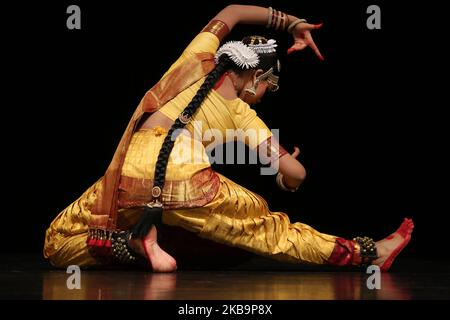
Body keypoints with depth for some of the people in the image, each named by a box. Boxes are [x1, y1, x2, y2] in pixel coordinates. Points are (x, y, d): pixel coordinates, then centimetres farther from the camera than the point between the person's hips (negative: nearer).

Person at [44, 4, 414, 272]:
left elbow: (231, 11, 42)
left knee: (59, 243, 17)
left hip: (130, 179, 2)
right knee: (269, 228, 17)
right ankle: (367, 253, 18)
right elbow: (295, 172, 12)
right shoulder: (241, 114, 16)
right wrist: (286, 186, 36)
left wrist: (292, 23, 46)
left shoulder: (197, 59, 22)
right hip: (187, 183, -2)